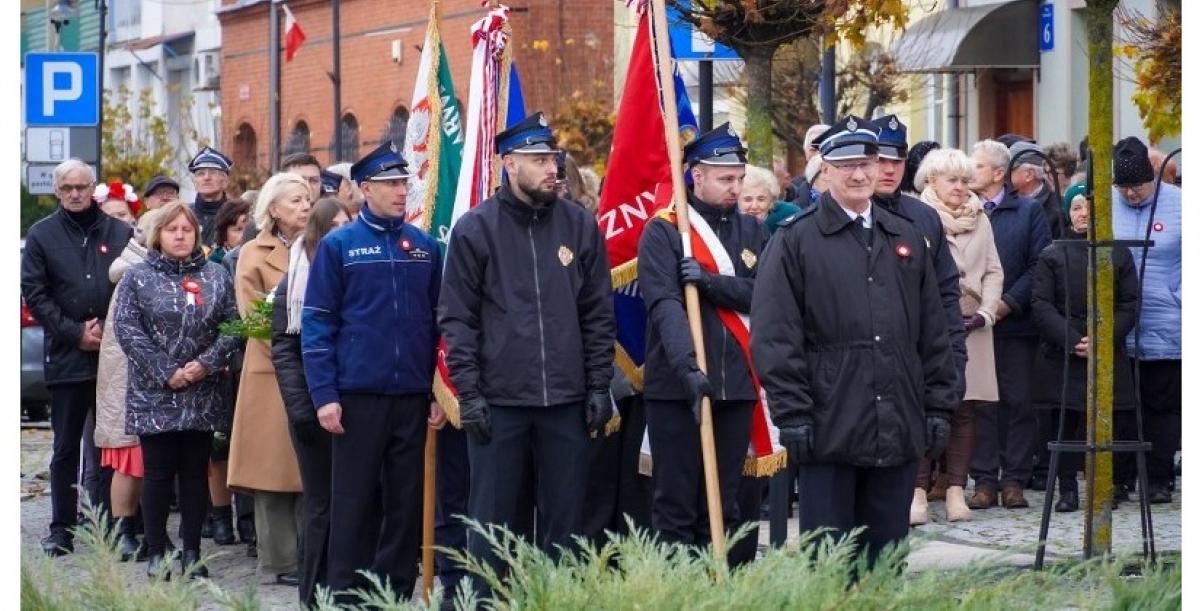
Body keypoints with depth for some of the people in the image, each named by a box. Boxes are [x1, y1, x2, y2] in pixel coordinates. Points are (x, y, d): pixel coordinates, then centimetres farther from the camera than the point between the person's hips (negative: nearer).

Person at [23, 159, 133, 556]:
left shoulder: (120, 233, 7)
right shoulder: (42, 236, 6)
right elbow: (34, 293, 0)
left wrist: (108, 329, -8)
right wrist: (75, 333, -8)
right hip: (67, 357, 0)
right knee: (66, 448, 4)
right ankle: (61, 530, 8)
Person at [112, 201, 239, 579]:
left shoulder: (215, 277, 9)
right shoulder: (138, 278, 3)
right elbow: (127, 329, -5)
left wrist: (206, 363, -11)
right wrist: (166, 372, -12)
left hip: (203, 394, 2)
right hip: (154, 393, -2)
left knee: (195, 472, 5)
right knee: (158, 473, -2)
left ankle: (191, 552, 11)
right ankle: (157, 552, 5)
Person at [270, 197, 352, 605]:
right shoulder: (295, 282, 4)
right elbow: (283, 348, 0)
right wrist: (301, 407, -11)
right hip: (314, 406, -2)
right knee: (322, 504, 1)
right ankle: (316, 596, 6)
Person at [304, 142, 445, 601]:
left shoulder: (425, 246, 9)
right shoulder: (338, 246, -1)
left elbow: (439, 322, 12)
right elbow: (316, 323, -2)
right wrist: (324, 395, -9)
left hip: (412, 397, 3)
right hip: (358, 395, -3)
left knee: (406, 502, 7)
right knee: (354, 501, 1)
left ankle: (397, 593, 15)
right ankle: (346, 595, 7)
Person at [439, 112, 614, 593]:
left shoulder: (580, 224, 6)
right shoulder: (475, 228, -2)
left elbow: (598, 313, 9)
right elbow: (456, 318, -2)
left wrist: (599, 387, 4)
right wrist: (468, 392, -8)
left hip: (566, 400, 3)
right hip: (498, 400, -3)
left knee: (564, 517, 7)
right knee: (492, 519, 2)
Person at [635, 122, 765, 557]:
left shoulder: (751, 231, 12)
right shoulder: (662, 232, -3)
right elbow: (665, 306, -16)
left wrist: (710, 281, -16)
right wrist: (688, 368, -28)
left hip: (736, 388, 5)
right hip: (676, 387, -4)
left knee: (723, 509, 10)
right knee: (675, 510, 0)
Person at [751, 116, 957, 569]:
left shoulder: (907, 239, 14)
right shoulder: (796, 240, -1)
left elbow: (934, 333, 16)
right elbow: (774, 337, -6)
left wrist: (938, 408, 10)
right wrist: (794, 416, -11)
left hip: (899, 430, 4)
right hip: (829, 429, -4)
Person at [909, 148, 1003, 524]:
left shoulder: (980, 221, 16)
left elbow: (993, 271, 12)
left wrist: (986, 311, -3)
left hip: (970, 327, 5)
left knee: (965, 409, 2)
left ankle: (956, 490, 5)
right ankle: (918, 491, -6)